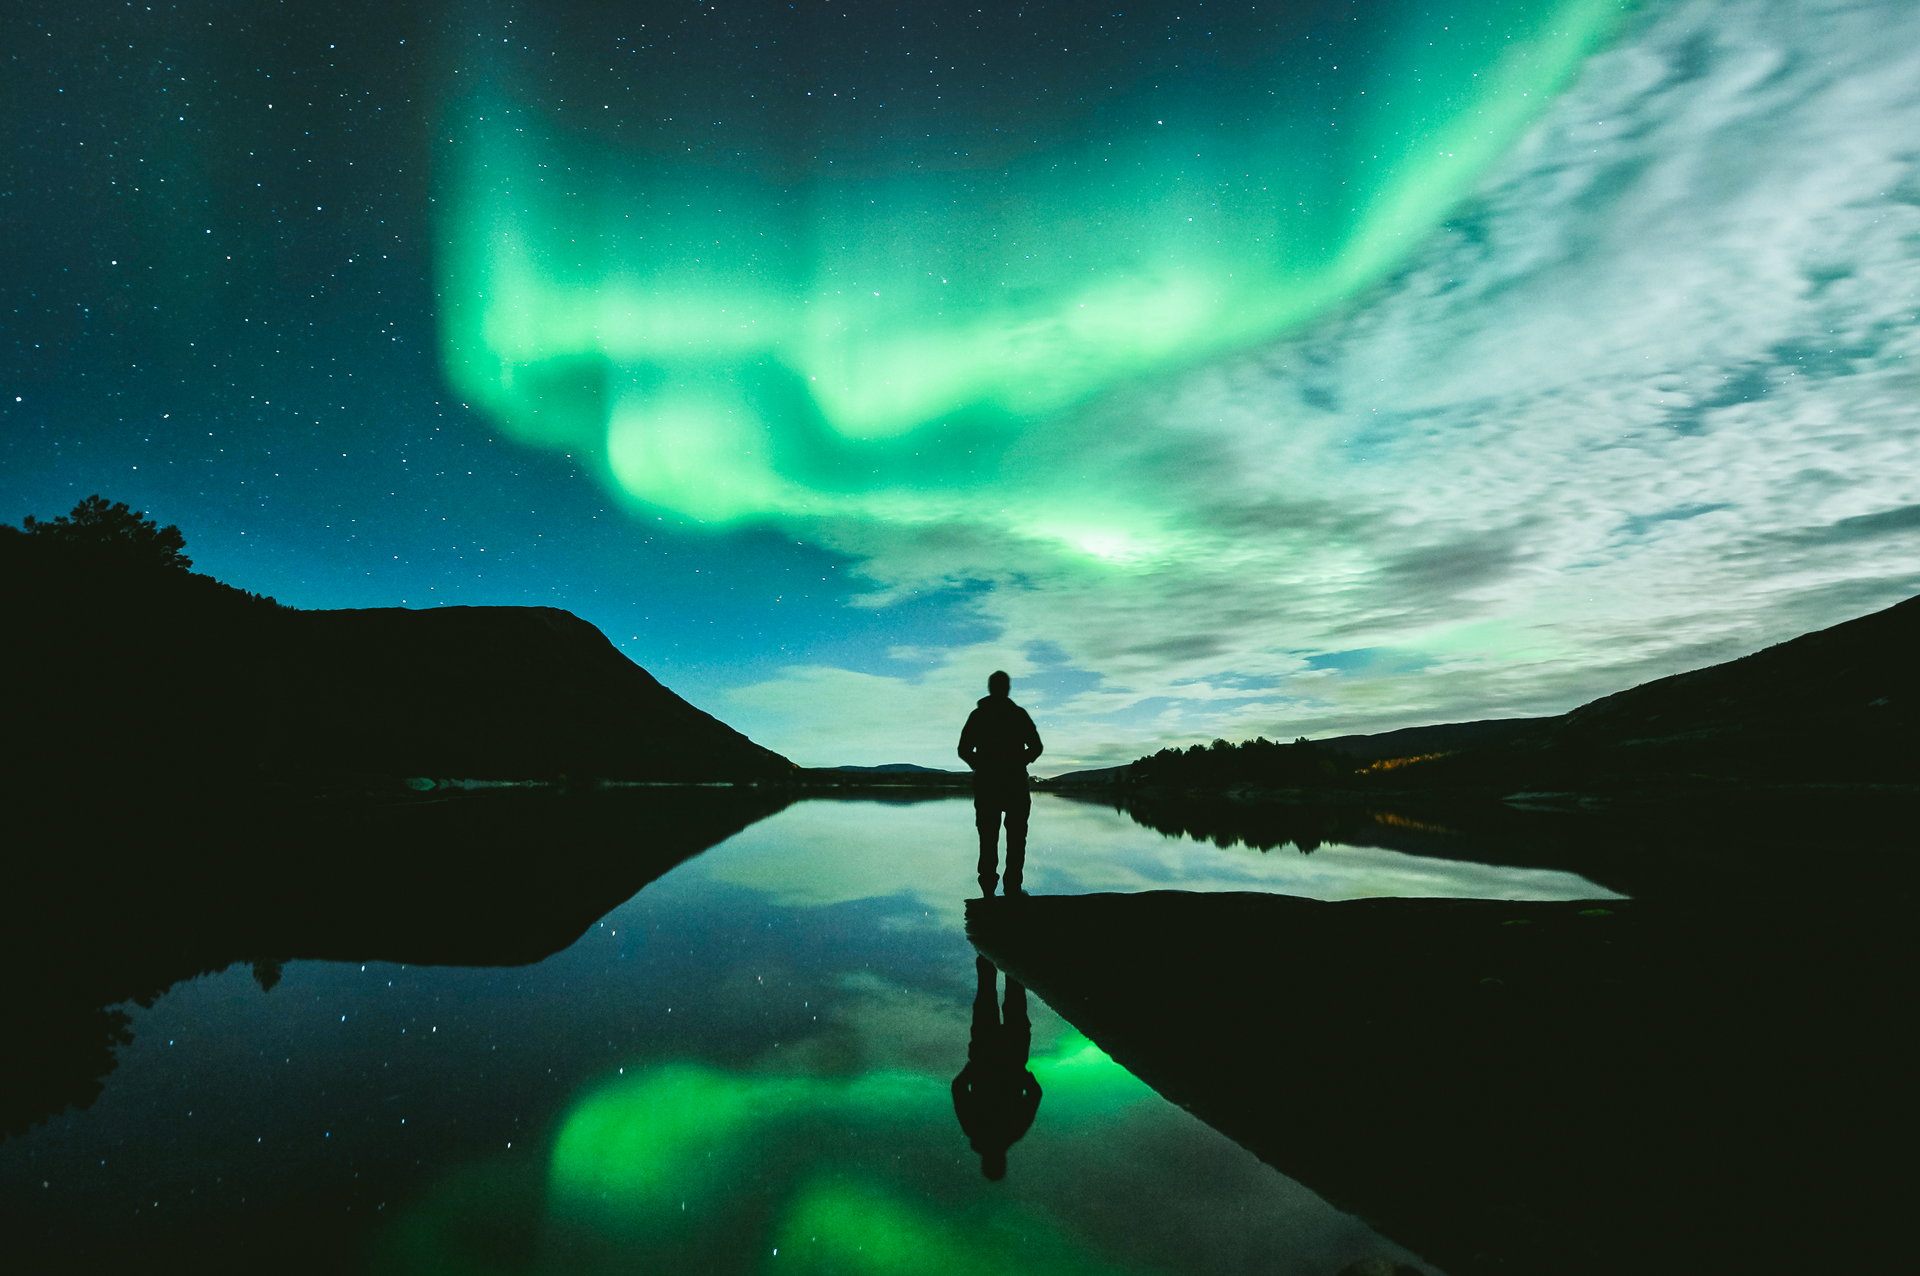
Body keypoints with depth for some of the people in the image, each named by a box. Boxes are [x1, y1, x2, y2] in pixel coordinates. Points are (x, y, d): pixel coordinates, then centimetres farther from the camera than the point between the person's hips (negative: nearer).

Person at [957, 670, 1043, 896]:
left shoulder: (977, 715, 3)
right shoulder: (1018, 714, -1)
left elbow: (964, 750, 2)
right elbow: (1036, 747, -2)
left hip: (986, 784, 2)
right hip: (1015, 784, -1)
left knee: (988, 837, 8)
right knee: (1016, 837, 6)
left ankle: (988, 884, 0)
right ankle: (1012, 888, 0)